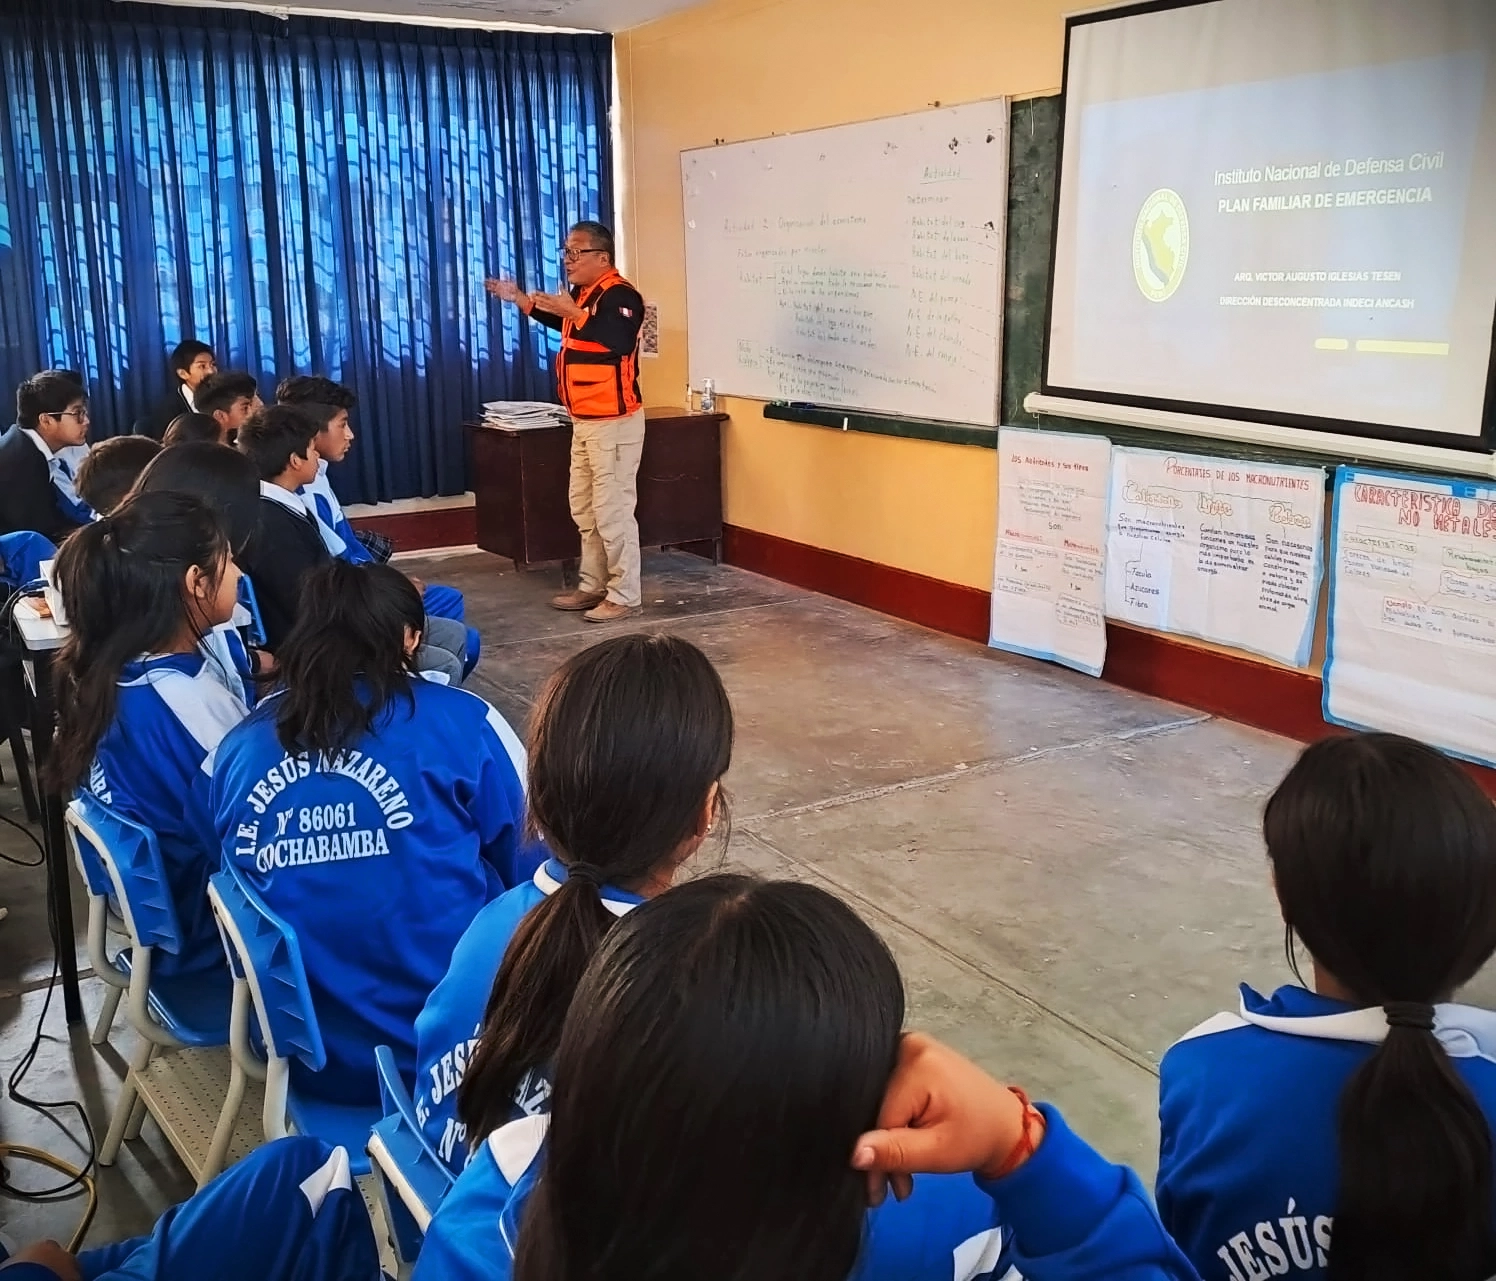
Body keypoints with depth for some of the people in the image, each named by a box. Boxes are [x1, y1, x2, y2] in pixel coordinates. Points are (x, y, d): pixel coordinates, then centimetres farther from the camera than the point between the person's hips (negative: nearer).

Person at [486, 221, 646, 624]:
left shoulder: (620, 295, -18)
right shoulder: (583, 293, 12)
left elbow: (617, 338, -37)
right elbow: (561, 321, 33)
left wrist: (573, 312, -44)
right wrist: (520, 299, 22)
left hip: (614, 422, -11)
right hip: (585, 422, 11)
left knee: (612, 510, -7)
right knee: (584, 509, 16)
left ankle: (625, 596, 1)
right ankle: (593, 586, 26)